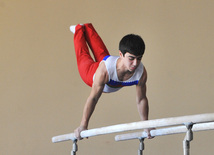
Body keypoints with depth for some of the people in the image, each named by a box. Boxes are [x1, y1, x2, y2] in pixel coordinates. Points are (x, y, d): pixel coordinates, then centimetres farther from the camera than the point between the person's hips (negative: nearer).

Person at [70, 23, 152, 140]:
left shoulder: (141, 73, -41)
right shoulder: (105, 69, -51)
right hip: (91, 74, -4)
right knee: (83, 56, 29)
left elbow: (141, 99, -24)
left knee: (101, 52, 34)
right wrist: (83, 126, -37)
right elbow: (93, 98, -41)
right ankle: (79, 30, 56)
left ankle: (88, 28, 60)